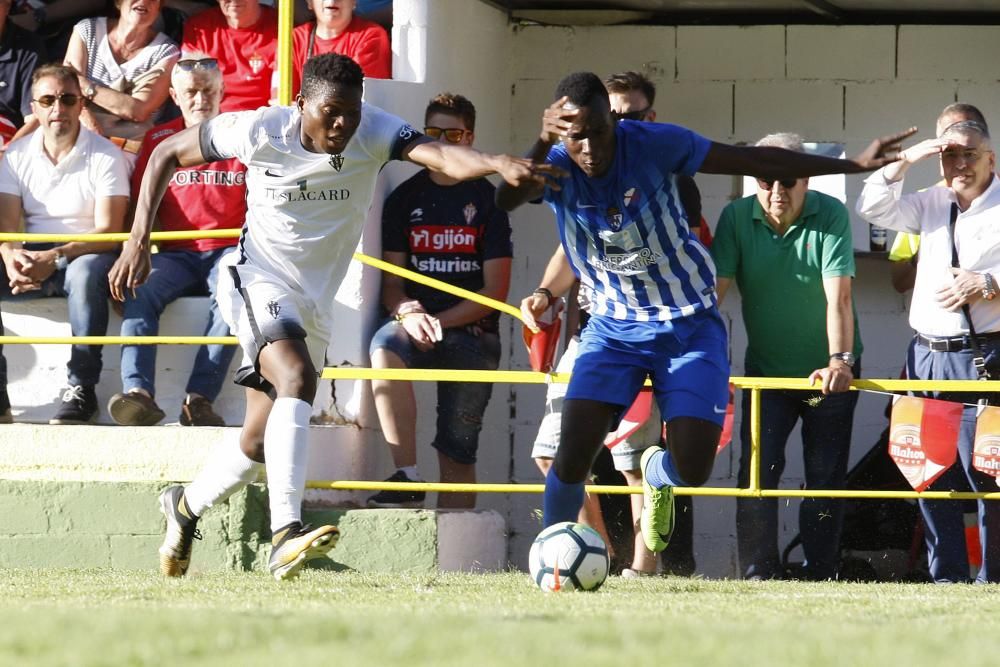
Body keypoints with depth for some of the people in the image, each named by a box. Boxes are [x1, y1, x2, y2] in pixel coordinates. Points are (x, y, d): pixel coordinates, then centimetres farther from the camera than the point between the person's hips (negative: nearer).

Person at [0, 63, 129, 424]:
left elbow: (108, 231, -13)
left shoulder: (104, 155, -5)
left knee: (84, 273, -39)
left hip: (86, 255, -4)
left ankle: (82, 390, -34)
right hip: (34, 258, 4)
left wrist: (54, 257, -28)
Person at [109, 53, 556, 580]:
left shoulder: (373, 133, -14)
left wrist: (500, 164, -55)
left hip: (315, 301, 4)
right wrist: (138, 241, -7)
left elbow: (441, 156, -34)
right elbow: (167, 153, -1)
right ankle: (285, 533, -42)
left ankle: (185, 506, 41)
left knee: (259, 444, 12)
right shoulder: (260, 132, -15)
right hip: (259, 280, -4)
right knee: (298, 378, -33)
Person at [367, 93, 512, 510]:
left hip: (472, 334, -1)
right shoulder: (406, 199, 10)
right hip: (417, 326, 1)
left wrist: (440, 321, -13)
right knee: (385, 346, -33)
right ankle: (407, 477, -36)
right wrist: (407, 312, -17)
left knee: (458, 451, -4)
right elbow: (391, 283, 6)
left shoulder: (487, 201, 4)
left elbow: (496, 291, -1)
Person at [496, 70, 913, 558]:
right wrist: (542, 146, -60)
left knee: (692, 470, -12)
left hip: (689, 325, -1)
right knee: (574, 449, -19)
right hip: (614, 327, 1)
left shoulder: (652, 144, -19)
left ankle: (656, 472, 26)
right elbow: (507, 200, -40)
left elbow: (755, 161, -11)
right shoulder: (556, 166, -17)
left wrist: (856, 165, -12)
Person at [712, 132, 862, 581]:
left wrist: (839, 361, -38)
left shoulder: (831, 216, -17)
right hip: (766, 369, 2)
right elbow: (714, 291, -13)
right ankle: (758, 576, -9)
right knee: (757, 469, -10)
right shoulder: (737, 218, -10)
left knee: (826, 476, 2)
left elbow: (838, 295, -26)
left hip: (829, 371, -2)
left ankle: (820, 576, 10)